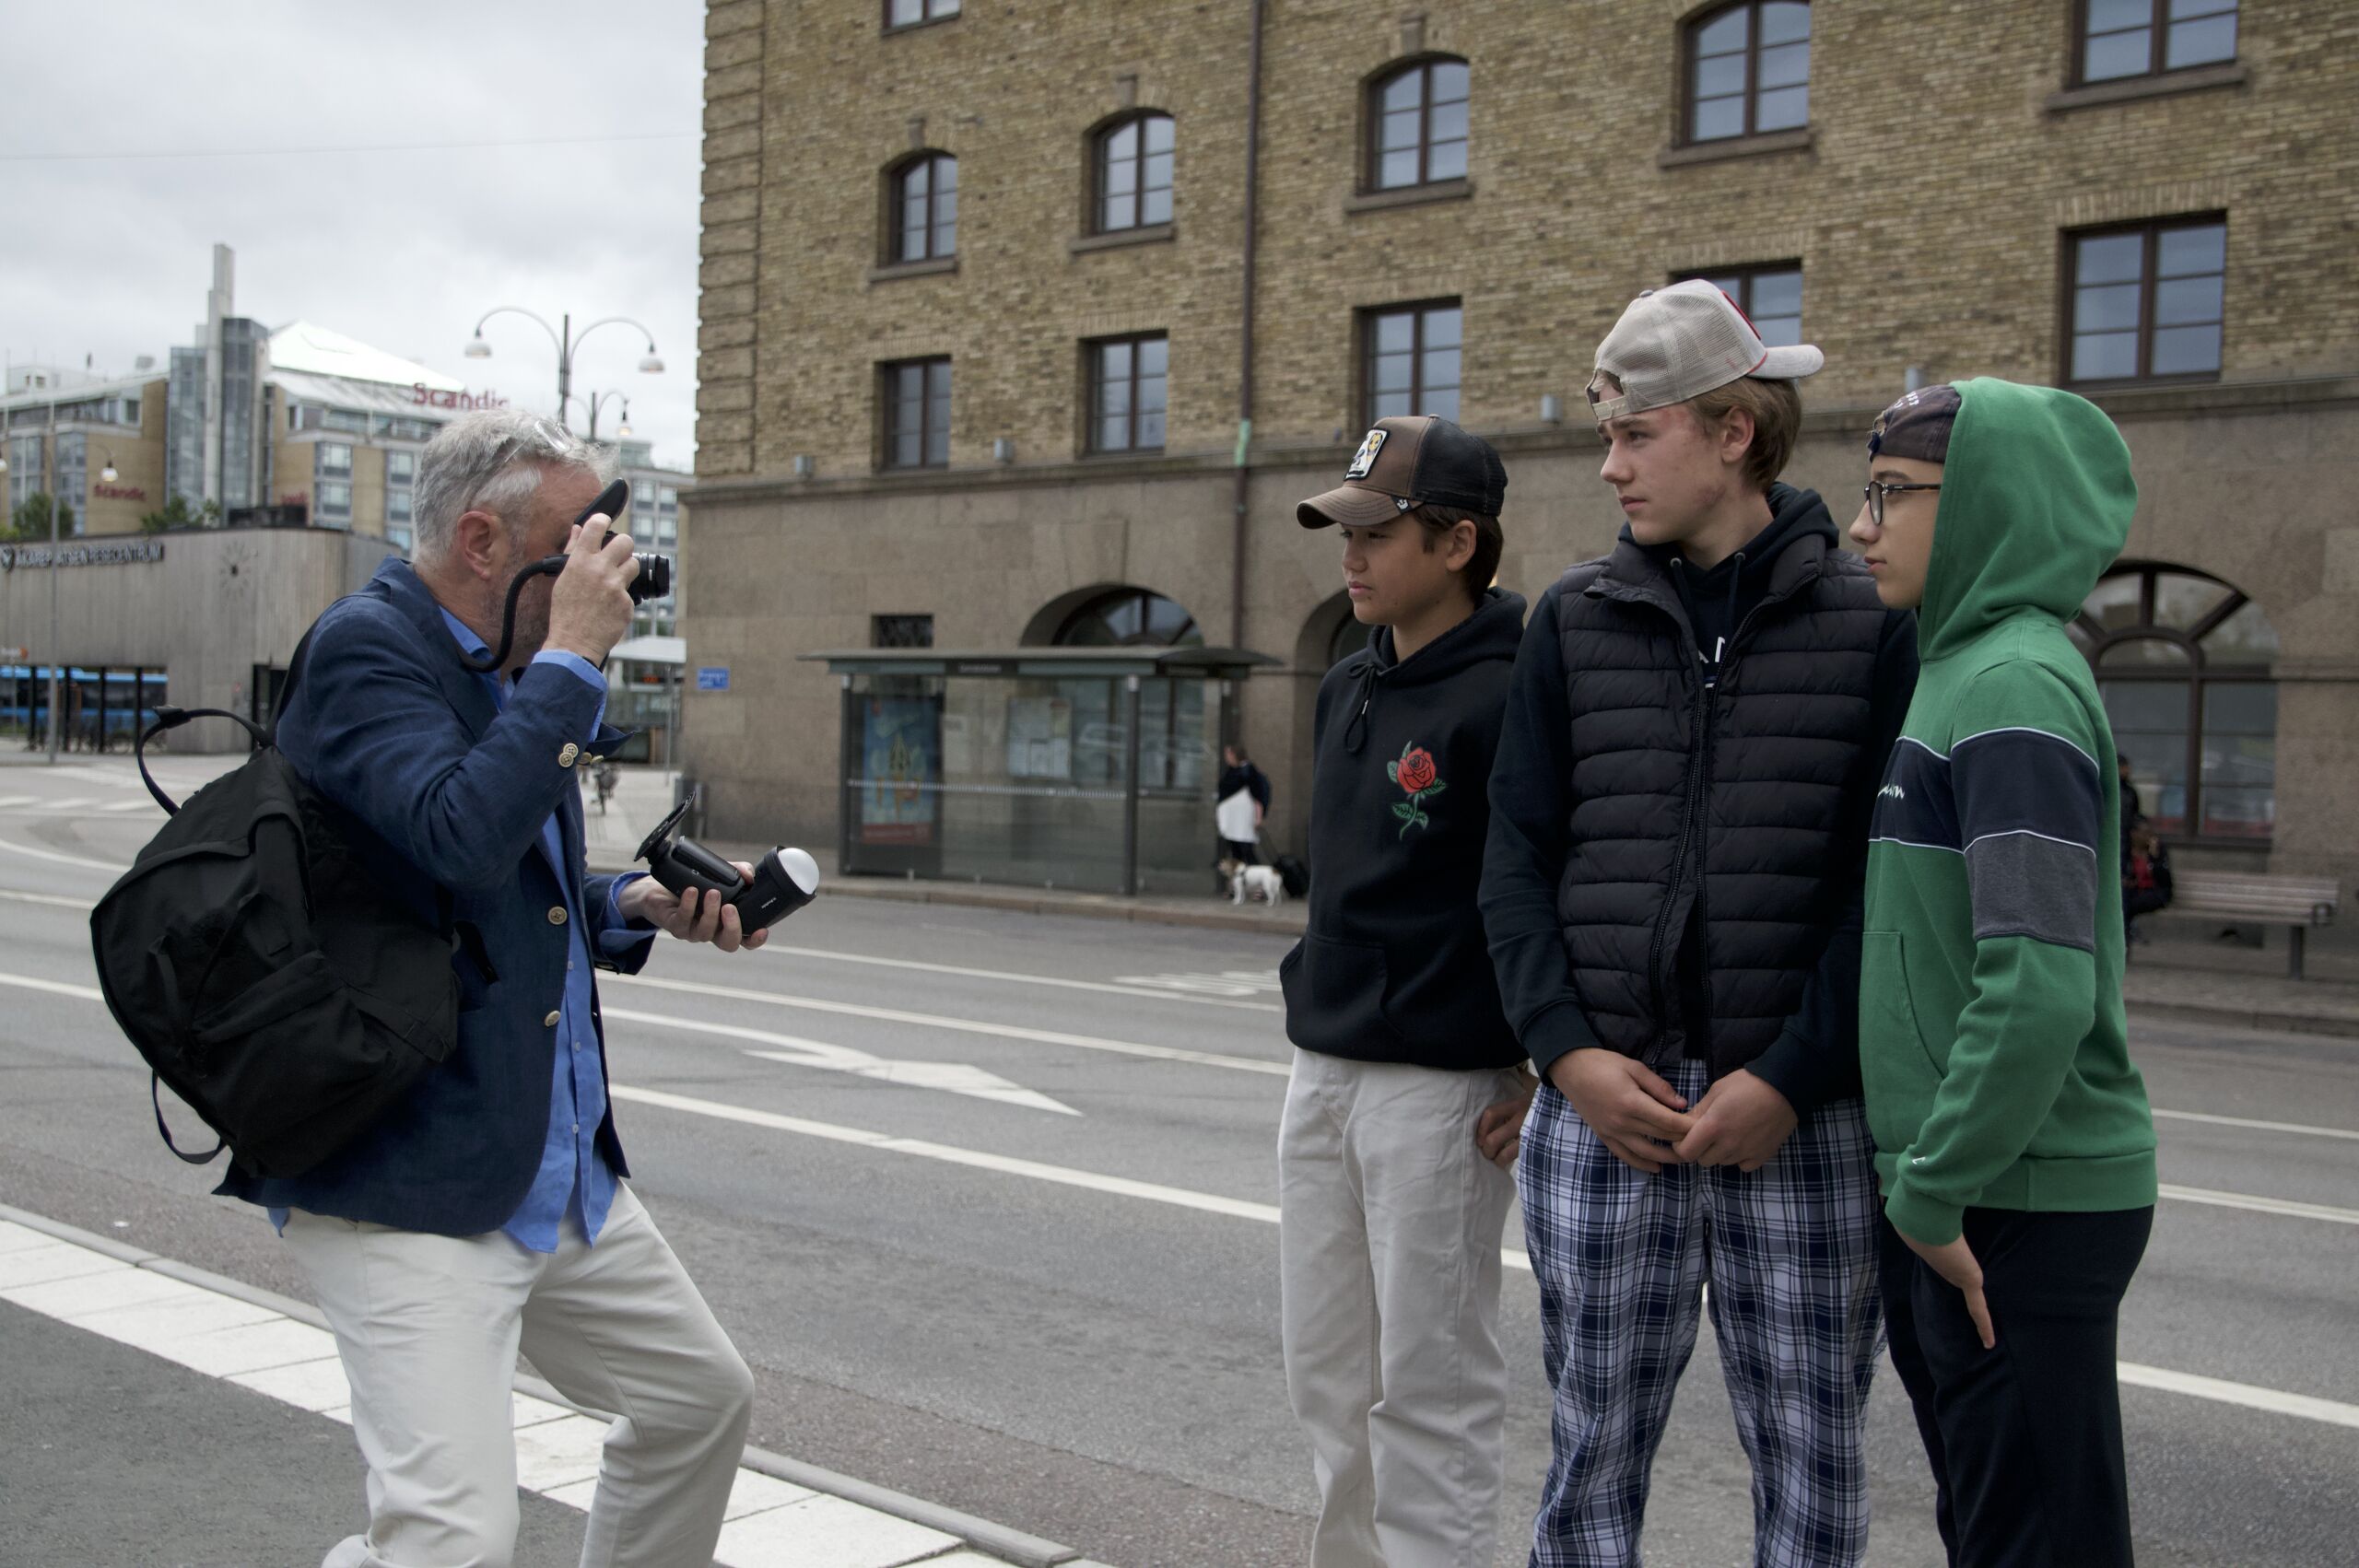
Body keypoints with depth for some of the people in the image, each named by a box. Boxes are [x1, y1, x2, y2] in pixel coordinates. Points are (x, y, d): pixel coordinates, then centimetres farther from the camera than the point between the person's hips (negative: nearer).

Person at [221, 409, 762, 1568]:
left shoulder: (506, 671, 12)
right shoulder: (368, 647, -14)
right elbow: (463, 840, -32)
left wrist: (638, 906, 6)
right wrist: (572, 655, -22)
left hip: (560, 1175, 10)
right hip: (405, 1192, -9)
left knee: (704, 1397, 20)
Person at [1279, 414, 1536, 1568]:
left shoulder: (1506, 701, -15)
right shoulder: (1345, 692, 11)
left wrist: (1543, 1070, -16)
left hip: (1439, 1086, -8)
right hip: (1320, 1072, 9)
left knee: (1428, 1387, 2)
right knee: (1327, 1370, 17)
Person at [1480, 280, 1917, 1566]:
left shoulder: (1869, 626, 1)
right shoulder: (1576, 622, 8)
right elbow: (1517, 861, 4)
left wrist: (1789, 1080, -13)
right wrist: (1570, 1052, -8)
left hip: (1801, 1117, -1)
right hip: (1602, 1108, 2)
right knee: (1594, 1453, 10)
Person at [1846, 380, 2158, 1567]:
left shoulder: (2013, 684, -17)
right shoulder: (1952, 669, 12)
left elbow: (2041, 985, -26)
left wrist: (1936, 1194, -19)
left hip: (2020, 1204, -9)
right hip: (1951, 1190, 9)